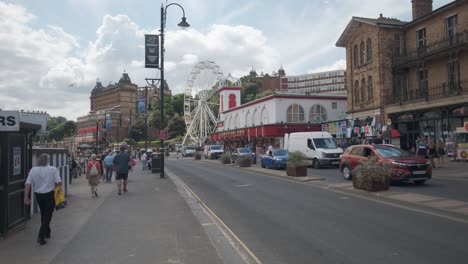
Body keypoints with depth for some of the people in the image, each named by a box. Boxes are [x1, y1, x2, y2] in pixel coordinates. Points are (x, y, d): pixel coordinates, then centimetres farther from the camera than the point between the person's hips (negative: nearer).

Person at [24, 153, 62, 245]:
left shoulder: (33, 170, -1)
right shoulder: (53, 169, -10)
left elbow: (27, 184, -6)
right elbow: (59, 183, -14)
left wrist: (26, 197, -3)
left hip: (38, 195, 4)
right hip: (49, 195, -4)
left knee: (43, 215, 21)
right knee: (47, 216, 1)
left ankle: (47, 233, 36)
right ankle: (41, 236, -8)